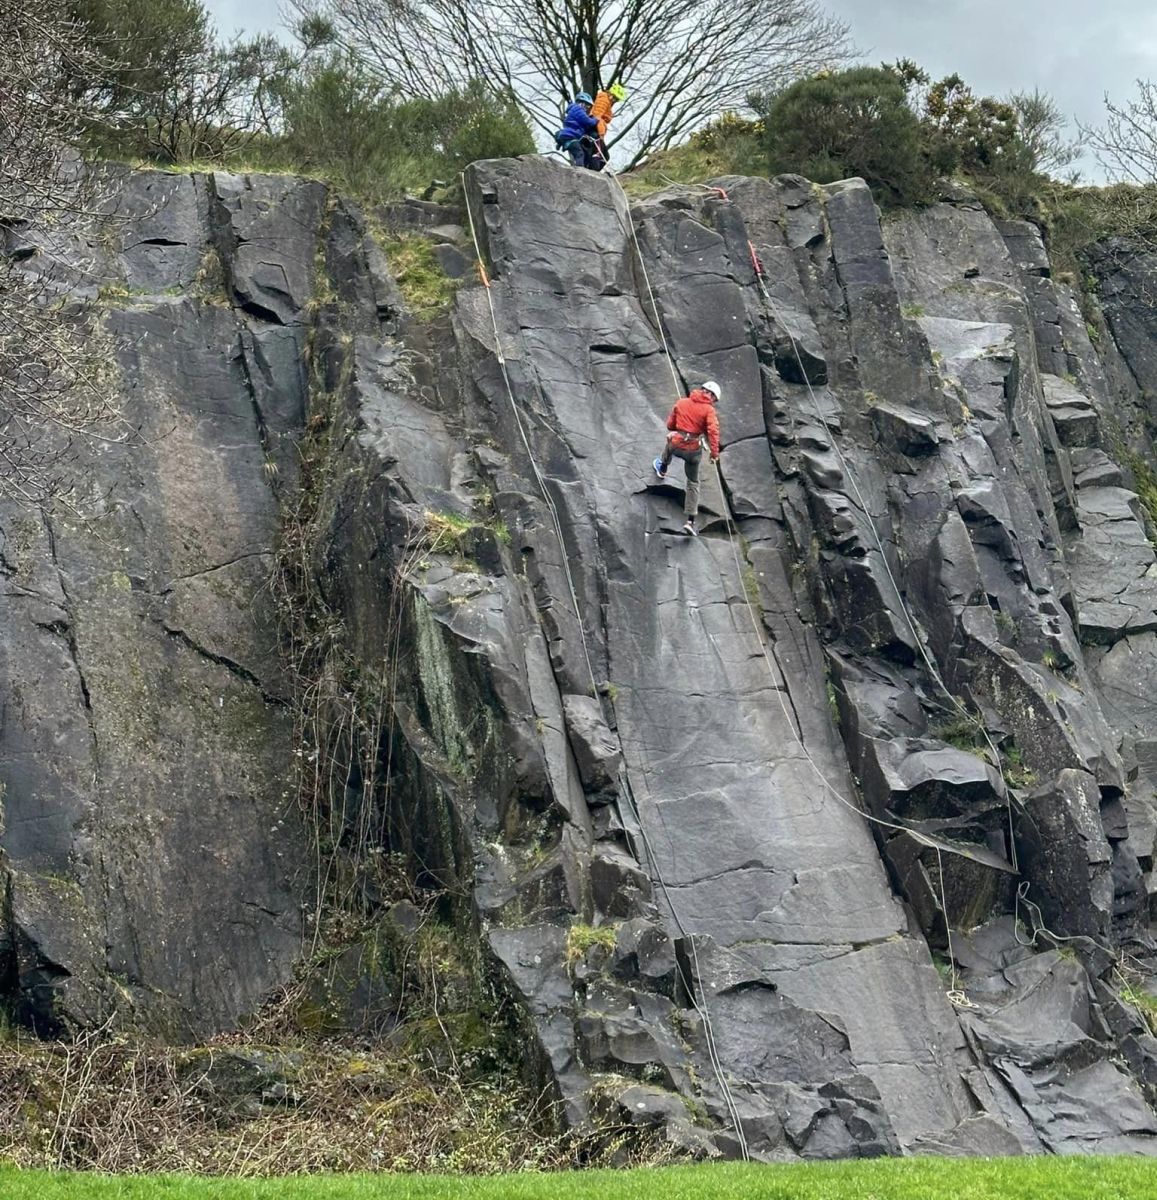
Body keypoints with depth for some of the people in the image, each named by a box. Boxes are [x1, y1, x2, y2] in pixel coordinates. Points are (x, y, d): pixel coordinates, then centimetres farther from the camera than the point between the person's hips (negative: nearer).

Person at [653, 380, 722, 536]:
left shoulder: (681, 403, 5)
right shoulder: (708, 409, -6)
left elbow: (670, 424, 13)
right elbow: (713, 430, -20)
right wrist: (714, 452, -18)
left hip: (676, 445, 2)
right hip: (693, 450, -2)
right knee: (693, 483, 14)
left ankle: (662, 469, 67)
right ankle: (690, 521, 8)